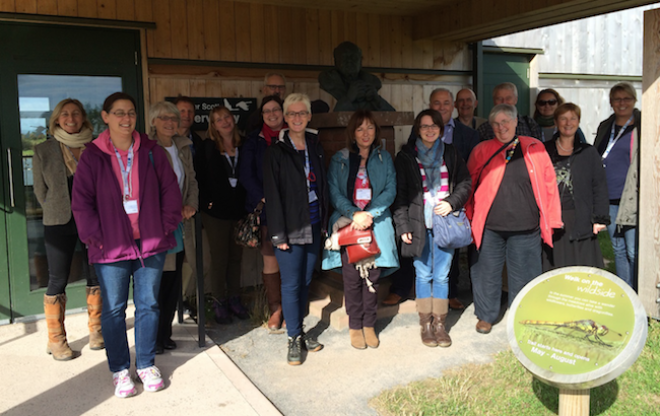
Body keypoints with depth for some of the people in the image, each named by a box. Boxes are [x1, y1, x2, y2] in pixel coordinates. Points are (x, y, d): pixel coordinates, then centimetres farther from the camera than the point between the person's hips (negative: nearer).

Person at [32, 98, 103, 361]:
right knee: (57, 281, 3)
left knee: (95, 276, 7)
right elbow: (40, 191, 7)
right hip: (59, 224, -1)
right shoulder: (43, 150, 1)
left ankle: (96, 330, 23)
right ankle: (56, 340, 15)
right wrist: (59, 212, 5)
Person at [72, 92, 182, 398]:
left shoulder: (152, 152, 3)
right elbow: (81, 201, -2)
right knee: (114, 310, 7)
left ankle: (146, 364, 26)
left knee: (148, 305, 11)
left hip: (151, 244, 2)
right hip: (111, 247, -2)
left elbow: (170, 191, 5)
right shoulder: (92, 156, -2)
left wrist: (166, 226, -2)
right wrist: (94, 237, -8)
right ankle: (120, 370, 22)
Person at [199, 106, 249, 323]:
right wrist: (207, 201, -11)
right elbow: (201, 177, -4)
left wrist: (247, 203, -2)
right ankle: (219, 303, 18)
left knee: (236, 256, 12)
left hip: (239, 209, 3)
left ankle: (234, 299, 26)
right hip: (216, 210, -3)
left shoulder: (242, 145, 4)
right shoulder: (208, 146, -5)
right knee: (219, 258, 5)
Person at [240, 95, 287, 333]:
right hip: (265, 209, 1)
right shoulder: (254, 141, 10)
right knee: (269, 259, 1)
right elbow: (246, 175, 5)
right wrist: (264, 199, -7)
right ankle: (275, 310, 12)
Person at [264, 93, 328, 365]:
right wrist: (278, 233, -13)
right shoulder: (276, 151, -6)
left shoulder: (315, 145, 10)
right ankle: (294, 338, 12)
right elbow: (272, 194, -9)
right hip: (291, 227, -5)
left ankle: (300, 330, 27)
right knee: (291, 283, 0)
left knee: (305, 281, 13)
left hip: (313, 224, 5)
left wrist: (325, 219, 8)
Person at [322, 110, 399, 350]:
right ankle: (355, 326, 10)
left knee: (372, 275, -1)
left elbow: (390, 191, 3)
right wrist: (354, 214, -15)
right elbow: (334, 193, 0)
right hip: (347, 222, -1)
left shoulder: (384, 158, 12)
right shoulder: (339, 159, 8)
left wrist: (369, 214, -11)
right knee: (352, 276, -5)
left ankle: (369, 325, 14)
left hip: (377, 223, 1)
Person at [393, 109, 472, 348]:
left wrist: (452, 203, -5)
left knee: (442, 275, 5)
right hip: (419, 223, -1)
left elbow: (465, 183, 13)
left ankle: (440, 323, 16)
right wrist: (403, 225, -6)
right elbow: (399, 193, 1)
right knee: (423, 274, 5)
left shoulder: (450, 153, 10)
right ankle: (426, 324, 16)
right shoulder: (405, 157, 3)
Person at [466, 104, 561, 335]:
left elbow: (549, 184, 7)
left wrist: (550, 221, 5)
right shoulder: (481, 151, 4)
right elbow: (469, 187, 9)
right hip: (489, 228, 0)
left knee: (524, 276, 9)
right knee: (487, 272, 9)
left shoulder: (534, 149, 4)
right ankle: (486, 316, 28)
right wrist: (470, 220, 6)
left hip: (525, 229, 0)